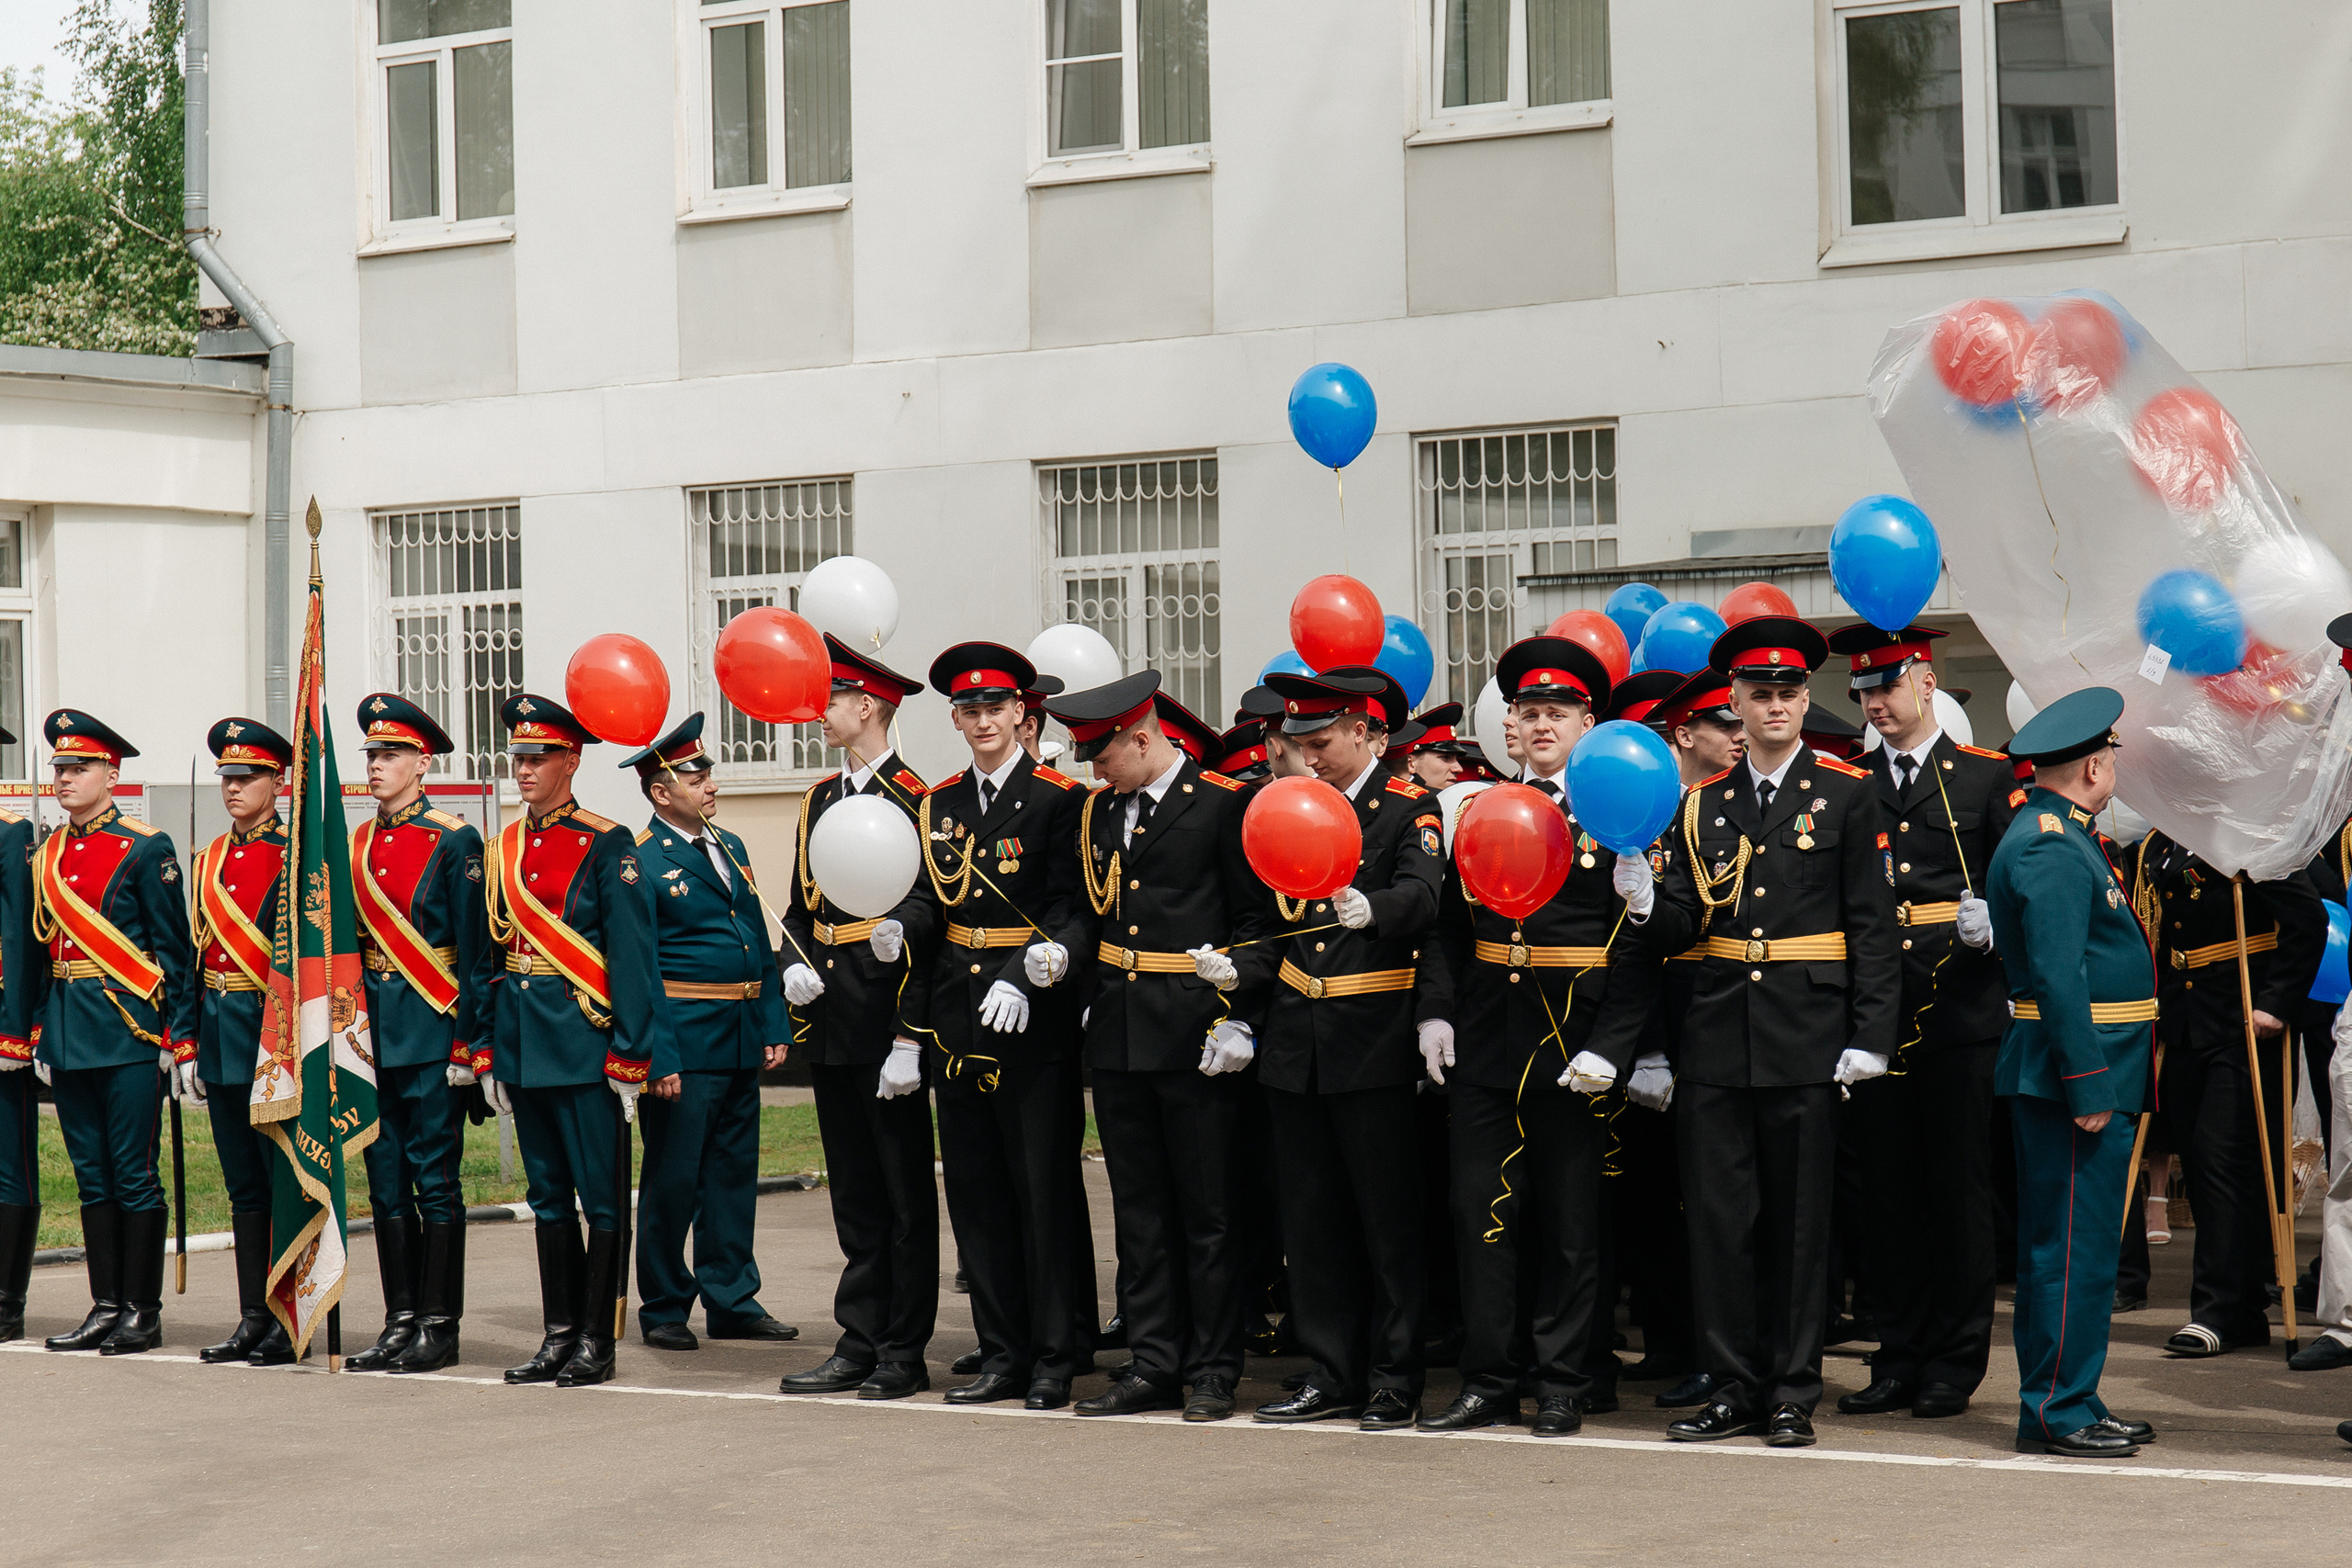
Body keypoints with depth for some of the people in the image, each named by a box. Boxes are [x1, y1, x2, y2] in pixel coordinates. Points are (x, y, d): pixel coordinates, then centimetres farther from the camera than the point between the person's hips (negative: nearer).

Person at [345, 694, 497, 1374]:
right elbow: (343, 942, 17)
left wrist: (470, 1042, -13)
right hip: (372, 1030, 6)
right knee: (387, 1182, 9)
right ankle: (401, 1321, 15)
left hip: (431, 1029, -6)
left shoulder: (454, 841, -6)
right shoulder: (355, 846, 12)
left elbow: (477, 952, -8)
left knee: (435, 1179, -2)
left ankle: (440, 1326, 3)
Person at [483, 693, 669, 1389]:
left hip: (585, 1038, -6)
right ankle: (560, 1335, 17)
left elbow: (632, 955, -9)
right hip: (523, 1041, 6)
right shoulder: (504, 848, 12)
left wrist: (630, 1055, -14)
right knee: (548, 1194, 11)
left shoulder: (607, 846, -6)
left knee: (602, 1195, -1)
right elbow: (493, 951, 15)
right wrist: (489, 1055, 12)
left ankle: (598, 1342, 4)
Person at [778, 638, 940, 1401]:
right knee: (853, 1189, 11)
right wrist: (796, 965, 2)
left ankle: (904, 1353, 4)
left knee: (903, 1189, 0)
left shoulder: (913, 798, -7)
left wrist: (899, 928, -29)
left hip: (887, 1016, -7)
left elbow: (930, 906, -10)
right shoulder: (820, 799, 16)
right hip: (830, 1019, 7)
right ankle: (860, 1344, 17)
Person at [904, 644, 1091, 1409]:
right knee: (974, 1188, 7)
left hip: (1035, 1011, -5)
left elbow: (1070, 908, -9)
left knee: (1045, 1187, -2)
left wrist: (1029, 973, -21)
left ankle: (1056, 1357, 5)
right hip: (958, 1017, 5)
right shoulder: (937, 805, 13)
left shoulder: (1059, 798, -3)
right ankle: (1003, 1354, 15)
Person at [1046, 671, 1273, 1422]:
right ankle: (1153, 1366, 16)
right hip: (1117, 1035, 6)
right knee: (1139, 1211, 10)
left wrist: (1237, 1014, -13)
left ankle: (1213, 1372, 8)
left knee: (1208, 1211, 1)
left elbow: (1258, 921, -6)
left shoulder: (1225, 805, -6)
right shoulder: (1098, 812, 13)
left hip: (1194, 1037, -6)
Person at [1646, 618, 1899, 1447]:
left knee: (1799, 1218, 3)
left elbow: (1873, 923, 0)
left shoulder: (1846, 795, 4)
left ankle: (1793, 1394, 10)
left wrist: (1870, 1036, -7)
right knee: (1720, 1216, 3)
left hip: (1807, 1038, -3)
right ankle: (1735, 1388, 12)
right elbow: (1678, 930, 9)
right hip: (1717, 1038, 3)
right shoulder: (1701, 803, 11)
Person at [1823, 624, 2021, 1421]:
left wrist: (1992, 924, -19)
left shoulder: (1988, 777, 4)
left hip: (1960, 1006, -3)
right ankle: (1900, 1358, 15)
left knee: (1959, 1186, 1)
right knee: (1886, 1188, 6)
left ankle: (1955, 1362, 10)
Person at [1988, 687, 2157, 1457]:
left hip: (2084, 1075, 11)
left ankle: (2062, 1401, 19)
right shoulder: (2053, 851, -16)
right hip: (2075, 1075, -11)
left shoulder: (2053, 836, 18)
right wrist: (2088, 1084, -23)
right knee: (2074, 1248, -7)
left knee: (2064, 1245, 13)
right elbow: (2058, 977, -23)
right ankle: (2057, 1412, -3)